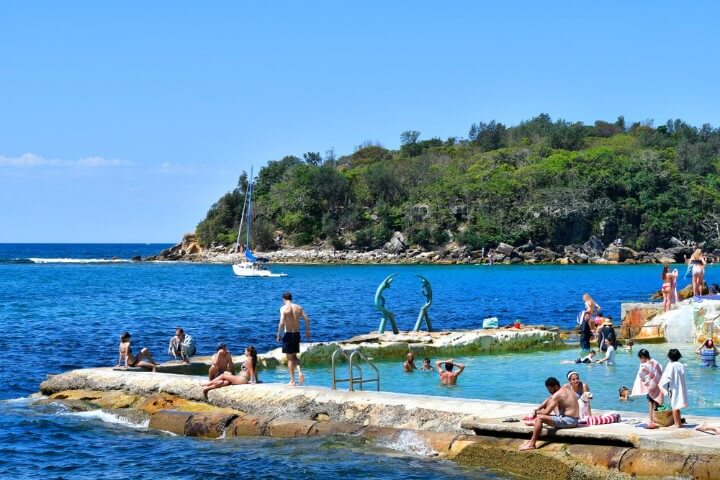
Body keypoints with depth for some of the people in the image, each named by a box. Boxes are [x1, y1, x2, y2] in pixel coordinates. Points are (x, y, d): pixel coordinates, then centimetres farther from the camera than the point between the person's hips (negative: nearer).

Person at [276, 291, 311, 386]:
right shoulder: (298, 307, 6)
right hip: (297, 334, 5)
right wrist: (307, 331, 14)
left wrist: (278, 335, -10)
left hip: (288, 334, -5)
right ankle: (299, 372, -4)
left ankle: (292, 380, 6)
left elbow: (281, 323, -19)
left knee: (290, 358, 4)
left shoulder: (284, 308, -9)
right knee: (294, 356, 20)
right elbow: (307, 319, 3)